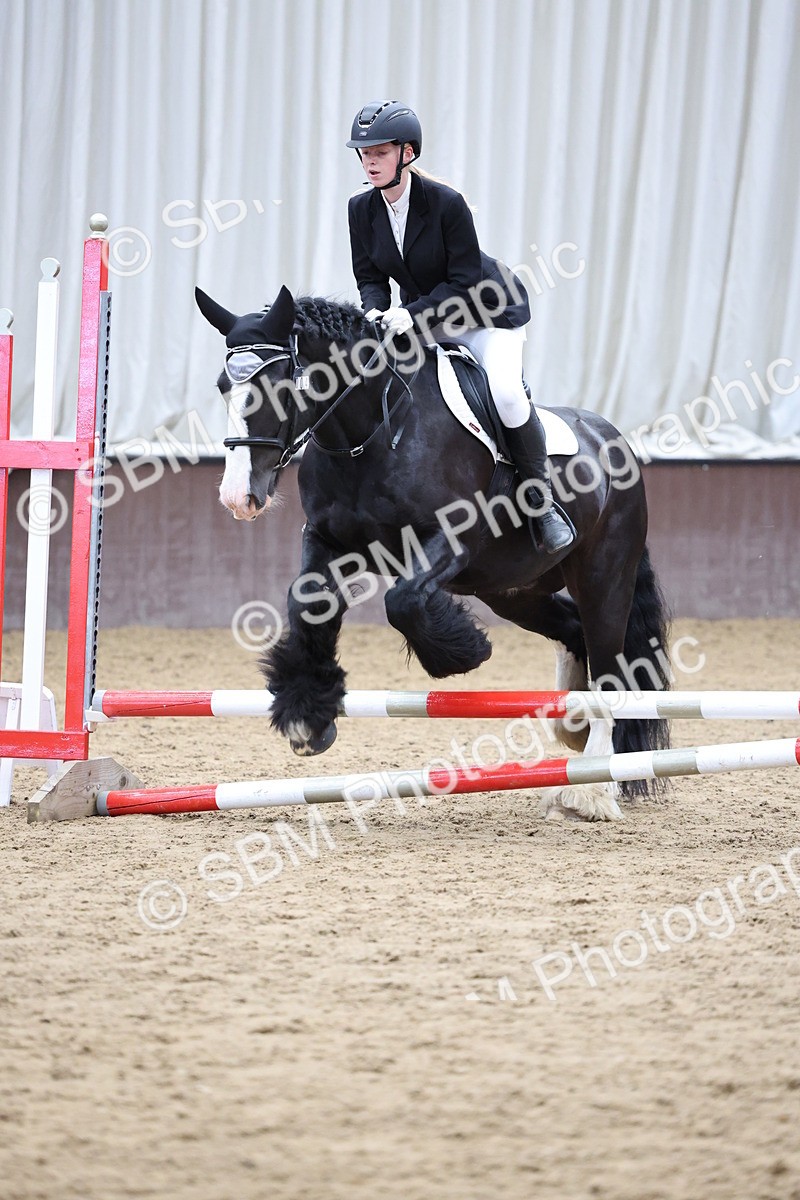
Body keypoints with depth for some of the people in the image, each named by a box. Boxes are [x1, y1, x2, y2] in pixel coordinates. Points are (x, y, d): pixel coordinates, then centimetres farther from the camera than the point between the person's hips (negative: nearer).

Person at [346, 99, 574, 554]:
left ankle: (544, 501, -11)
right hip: (421, 317, 6)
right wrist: (376, 312, -24)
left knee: (505, 392, -26)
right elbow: (370, 277, -1)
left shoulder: (446, 203, -26)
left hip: (489, 311, -6)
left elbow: (465, 282, -24)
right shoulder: (363, 209, -9)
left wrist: (412, 315, -35)